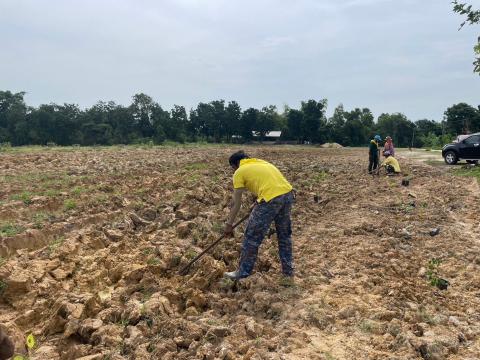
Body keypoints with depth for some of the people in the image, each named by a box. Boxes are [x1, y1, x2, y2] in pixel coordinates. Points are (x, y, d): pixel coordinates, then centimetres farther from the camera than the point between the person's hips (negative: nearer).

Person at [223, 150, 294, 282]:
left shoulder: (240, 172, 8)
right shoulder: (261, 162, 27)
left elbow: (236, 203, 9)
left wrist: (229, 224, 18)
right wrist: (258, 205, 47)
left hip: (270, 199, -7)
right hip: (288, 194, 7)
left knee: (252, 237, 10)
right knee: (285, 236, 23)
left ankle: (243, 272, 23)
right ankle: (288, 273, 32)